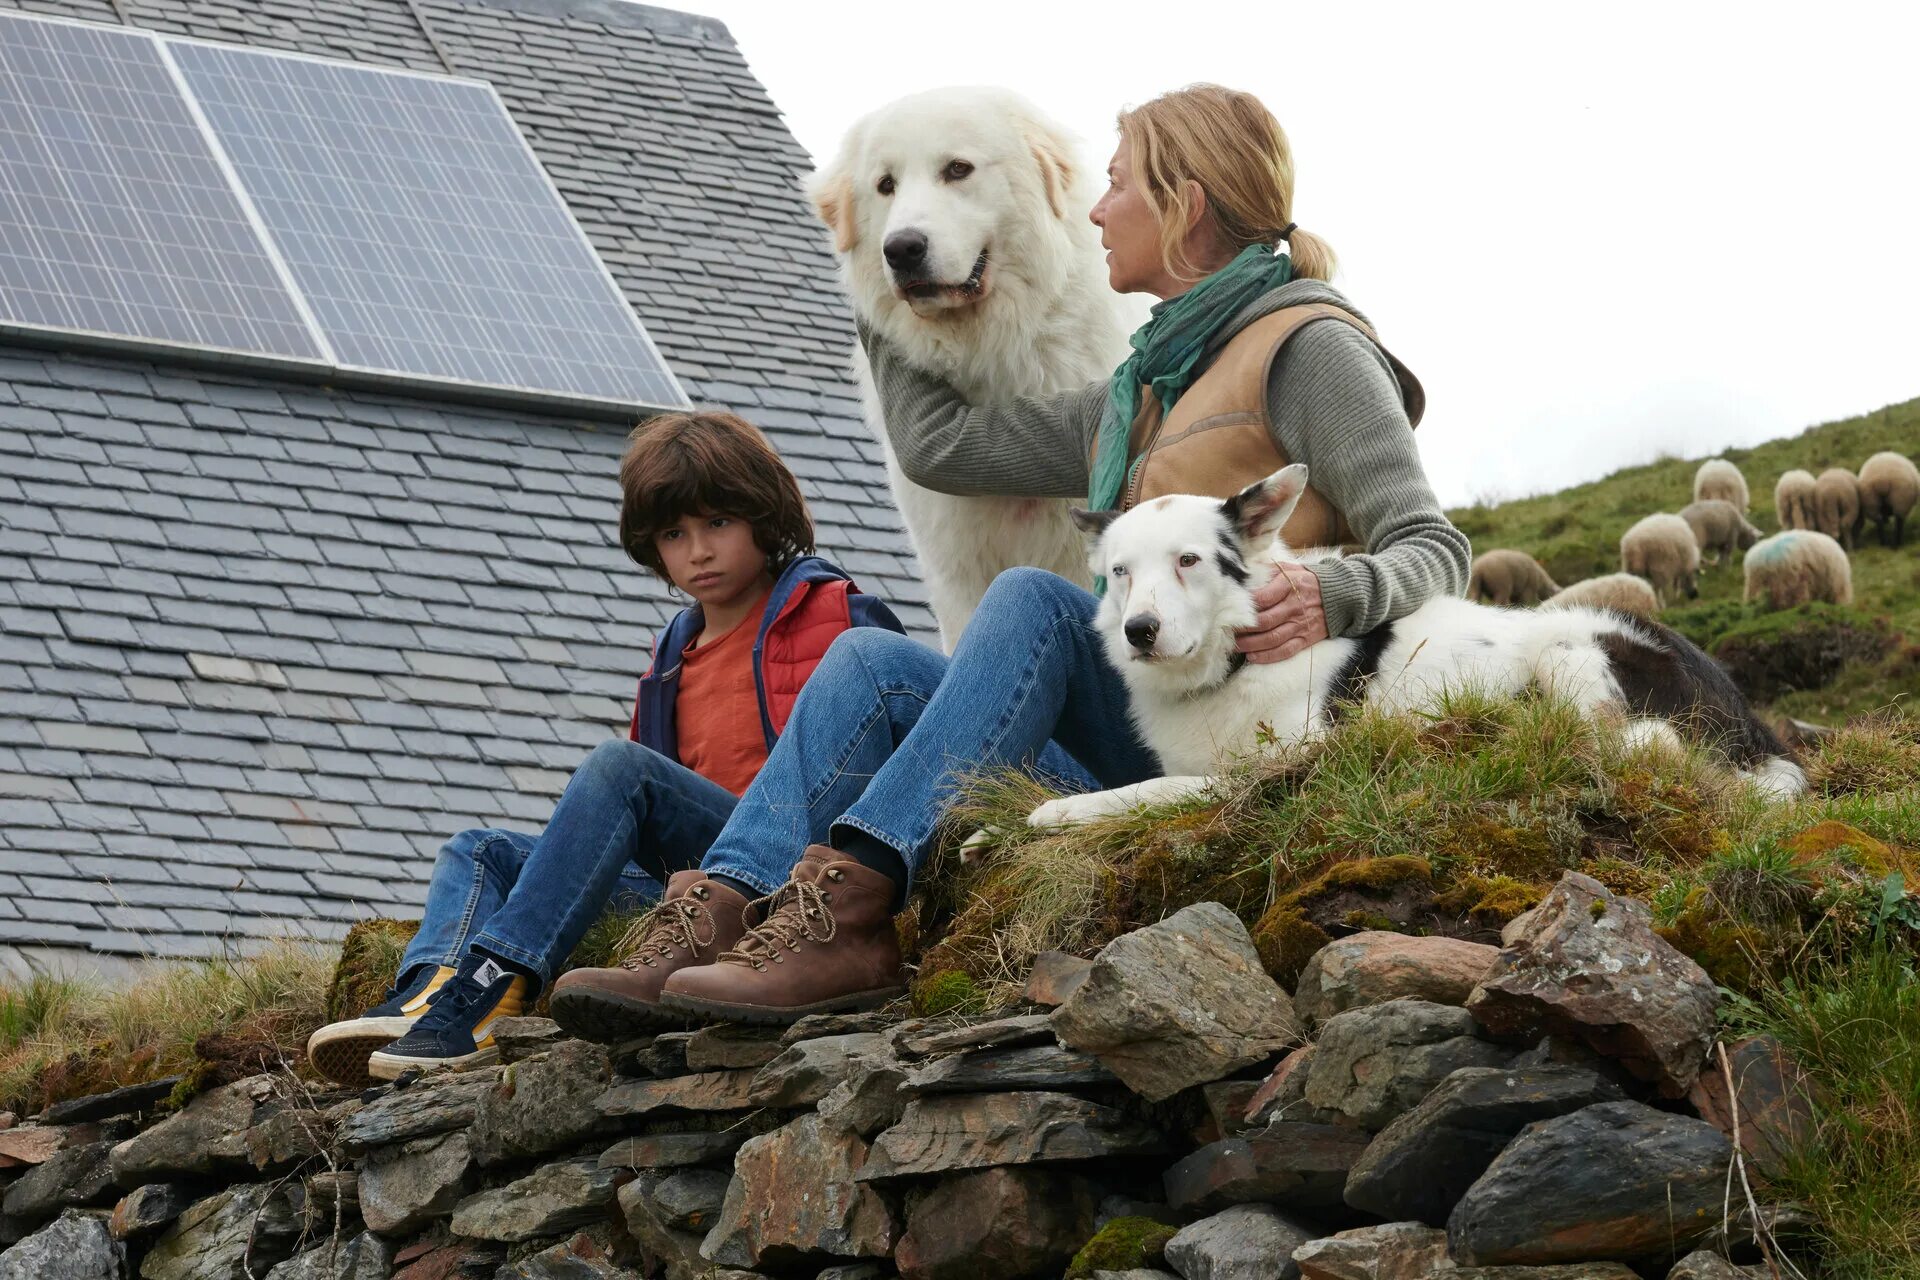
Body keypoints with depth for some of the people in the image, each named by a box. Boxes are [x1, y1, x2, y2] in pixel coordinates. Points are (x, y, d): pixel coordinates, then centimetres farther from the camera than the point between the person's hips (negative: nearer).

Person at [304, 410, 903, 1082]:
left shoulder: (833, 616, 3)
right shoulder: (676, 655, 24)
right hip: (682, 879, 8)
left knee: (618, 768, -28)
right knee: (478, 854, 2)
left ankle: (490, 983, -37)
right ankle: (425, 997, -32)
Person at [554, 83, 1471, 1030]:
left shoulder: (1310, 349, -1)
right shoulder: (1144, 390, 24)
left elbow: (1432, 546, -11)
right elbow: (940, 444, 25)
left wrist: (1333, 593, -32)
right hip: (1143, 737, 8)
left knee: (1034, 600, -27)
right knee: (869, 662, -6)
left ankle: (847, 901, -38)